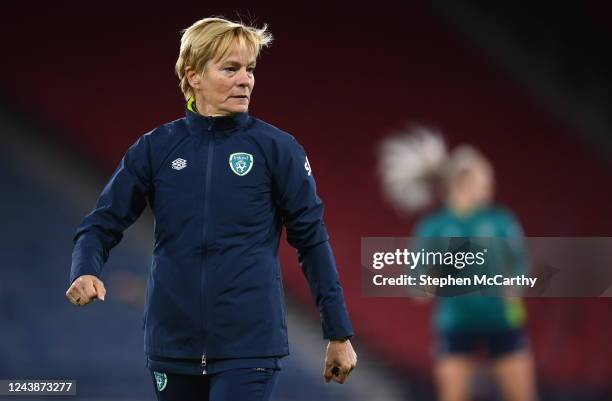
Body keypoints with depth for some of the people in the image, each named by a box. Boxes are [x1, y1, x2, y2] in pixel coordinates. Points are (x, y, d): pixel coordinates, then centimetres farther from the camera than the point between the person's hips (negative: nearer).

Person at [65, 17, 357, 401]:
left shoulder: (277, 148, -2)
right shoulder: (155, 148, 3)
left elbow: (312, 241, 1)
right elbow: (103, 223, 5)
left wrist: (340, 334, 2)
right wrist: (86, 272, -16)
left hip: (249, 344, -3)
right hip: (173, 344, 3)